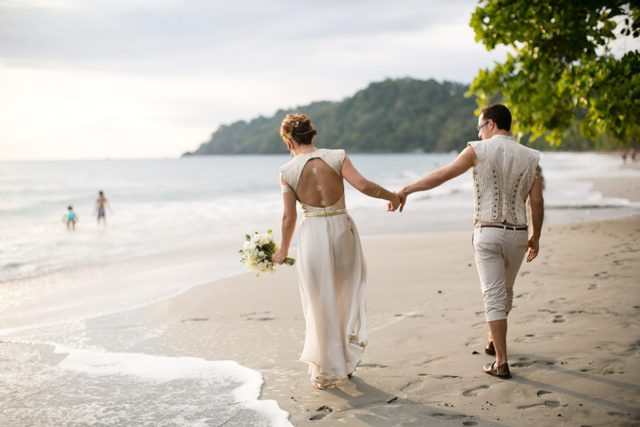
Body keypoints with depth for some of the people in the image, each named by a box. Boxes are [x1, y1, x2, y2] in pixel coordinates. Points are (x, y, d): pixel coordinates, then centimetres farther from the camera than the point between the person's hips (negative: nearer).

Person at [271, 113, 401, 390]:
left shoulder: (288, 171, -3)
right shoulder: (337, 157, -3)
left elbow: (289, 216, -2)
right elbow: (363, 185, -14)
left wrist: (283, 250, 11)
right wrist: (391, 196, 4)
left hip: (312, 234, -1)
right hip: (342, 231, 1)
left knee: (320, 306, 10)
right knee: (346, 297, 20)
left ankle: (326, 372, 18)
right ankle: (347, 359, 25)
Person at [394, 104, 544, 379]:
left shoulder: (479, 150, -6)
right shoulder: (530, 157, 3)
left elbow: (442, 174, -7)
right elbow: (537, 202, 3)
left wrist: (406, 190, 1)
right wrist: (535, 237, 15)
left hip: (487, 232, -3)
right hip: (517, 233, 3)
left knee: (494, 296, 0)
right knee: (505, 291, 22)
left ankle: (501, 362, -3)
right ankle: (494, 341, 39)